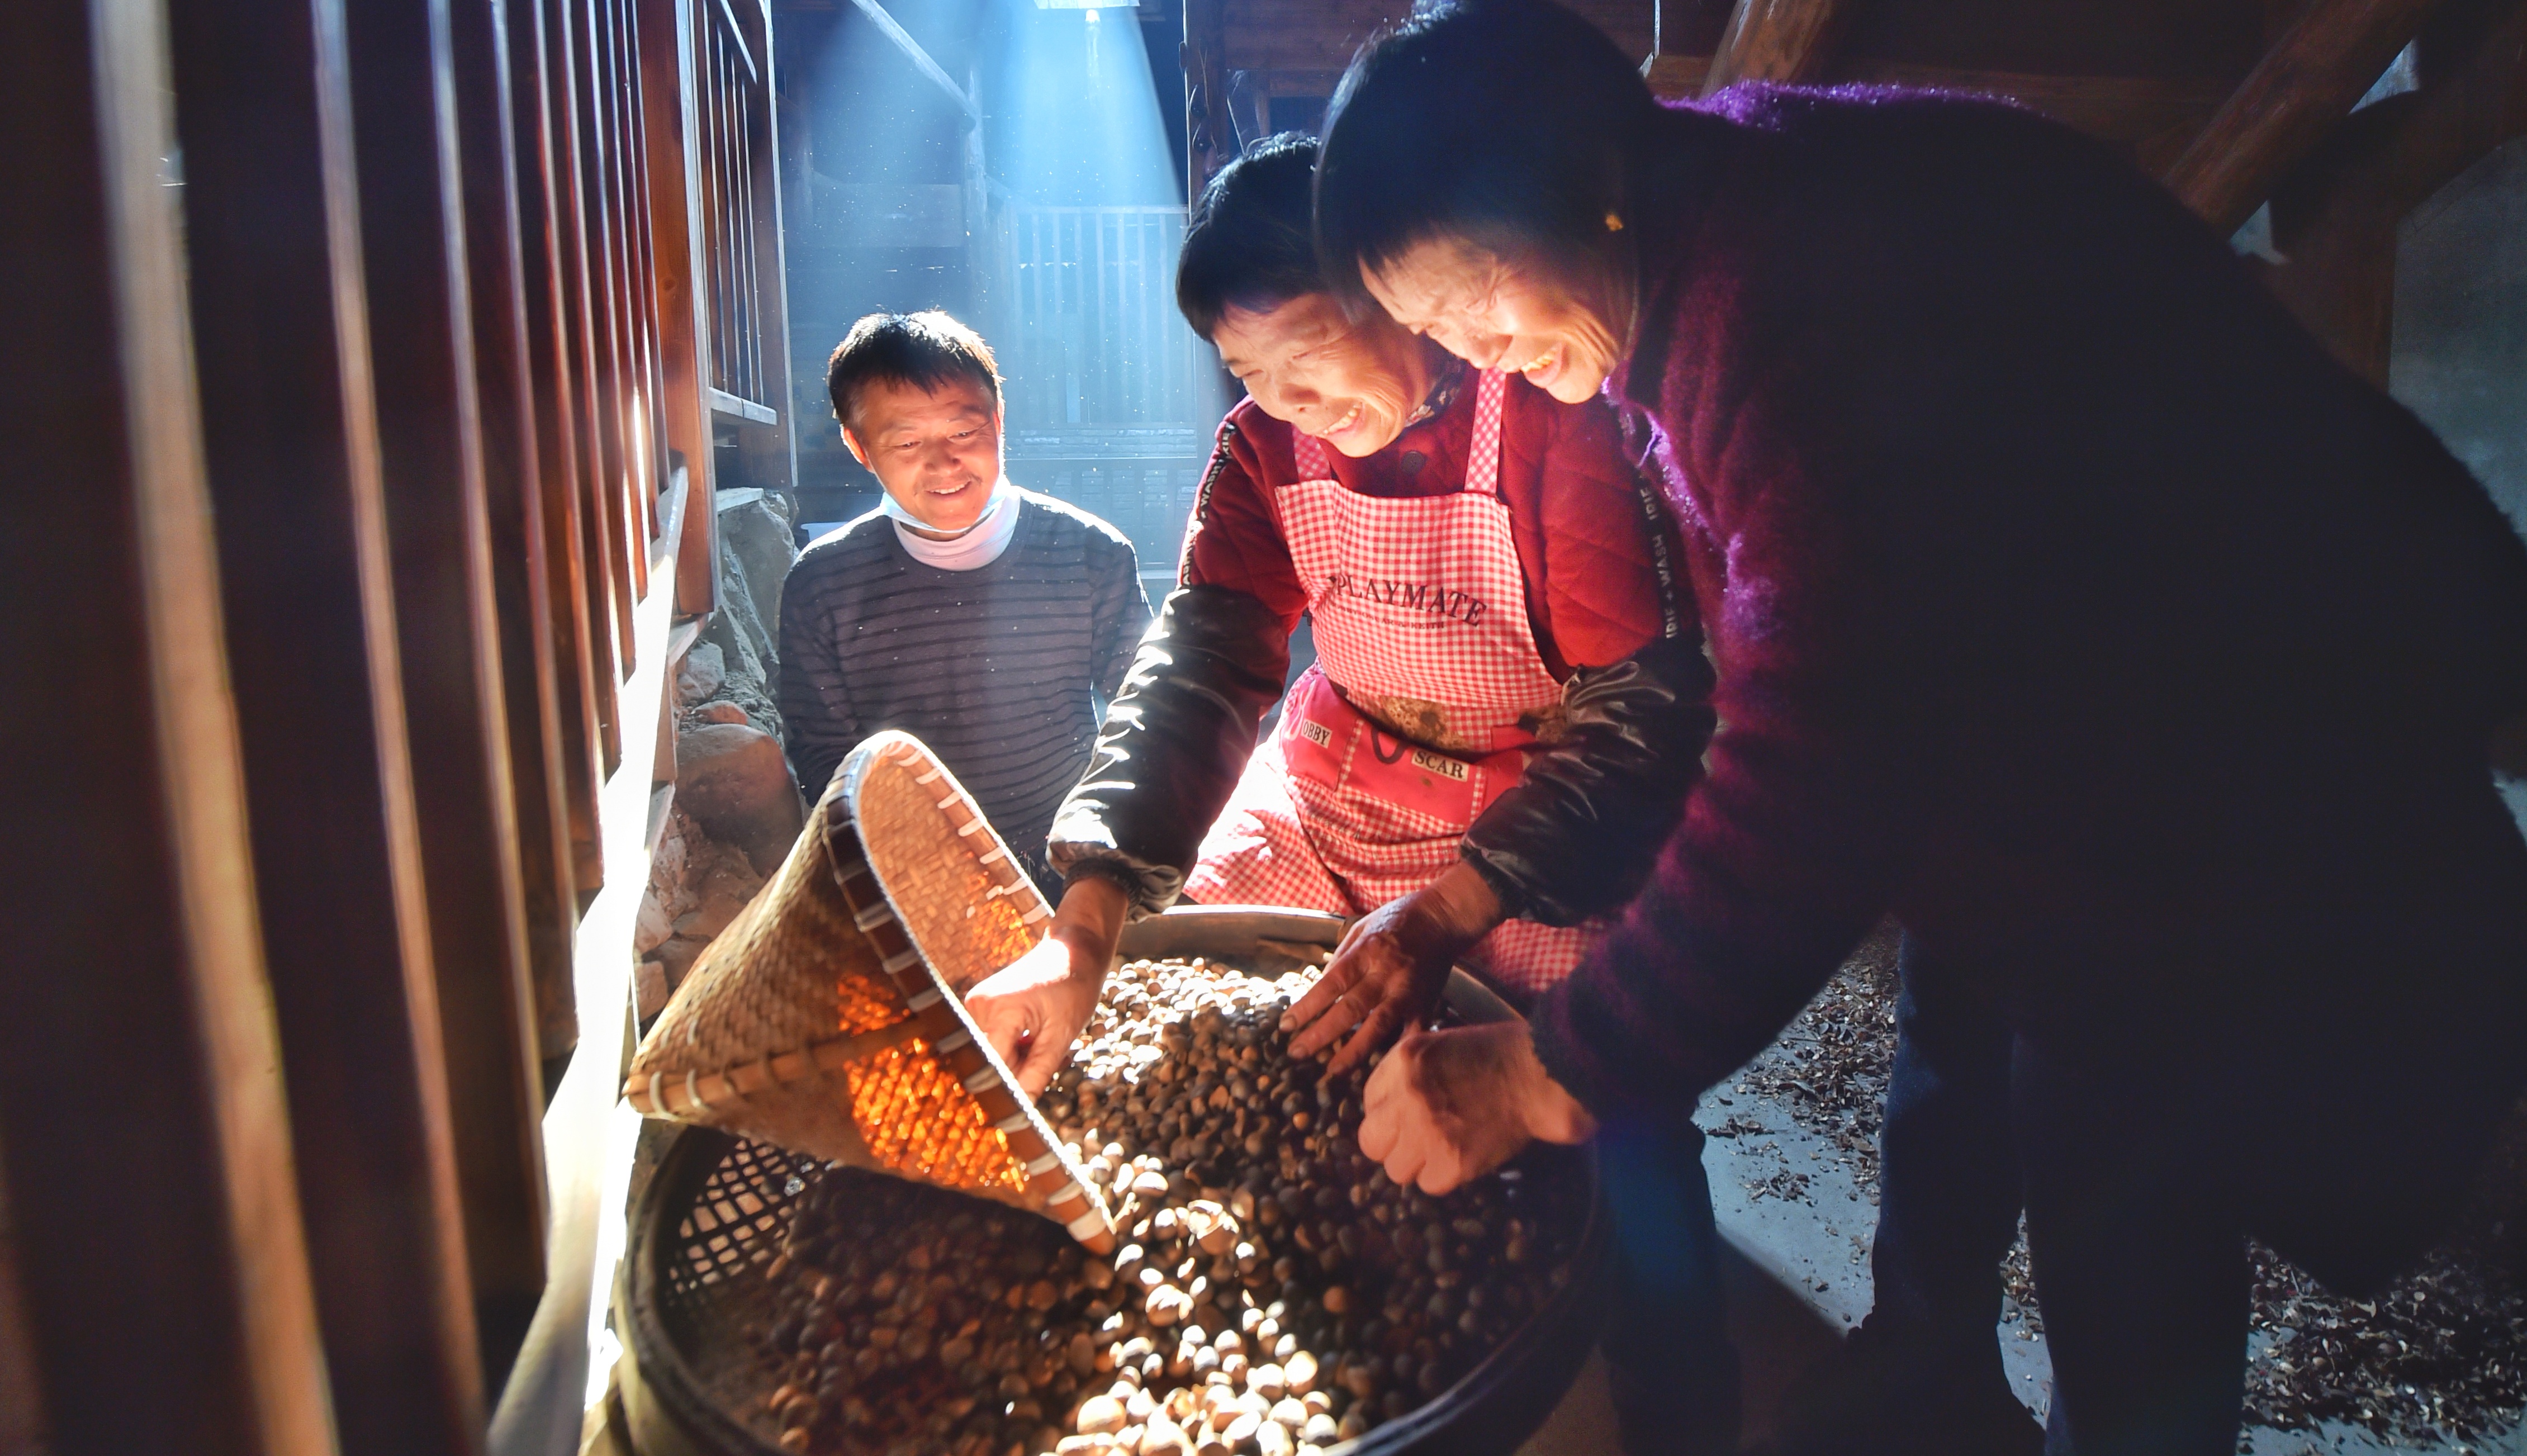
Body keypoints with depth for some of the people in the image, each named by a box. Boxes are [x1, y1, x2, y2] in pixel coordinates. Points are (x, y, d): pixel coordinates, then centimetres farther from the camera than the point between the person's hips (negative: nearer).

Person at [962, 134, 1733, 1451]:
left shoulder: (1559, 424, -22)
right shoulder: (1269, 444, -5)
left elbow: (1645, 706, -24)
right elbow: (1200, 664, -14)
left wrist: (1449, 910, -37)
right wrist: (1083, 933, -27)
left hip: (1535, 824, -5)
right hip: (1330, 789, 5)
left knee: (1621, 1141, -19)